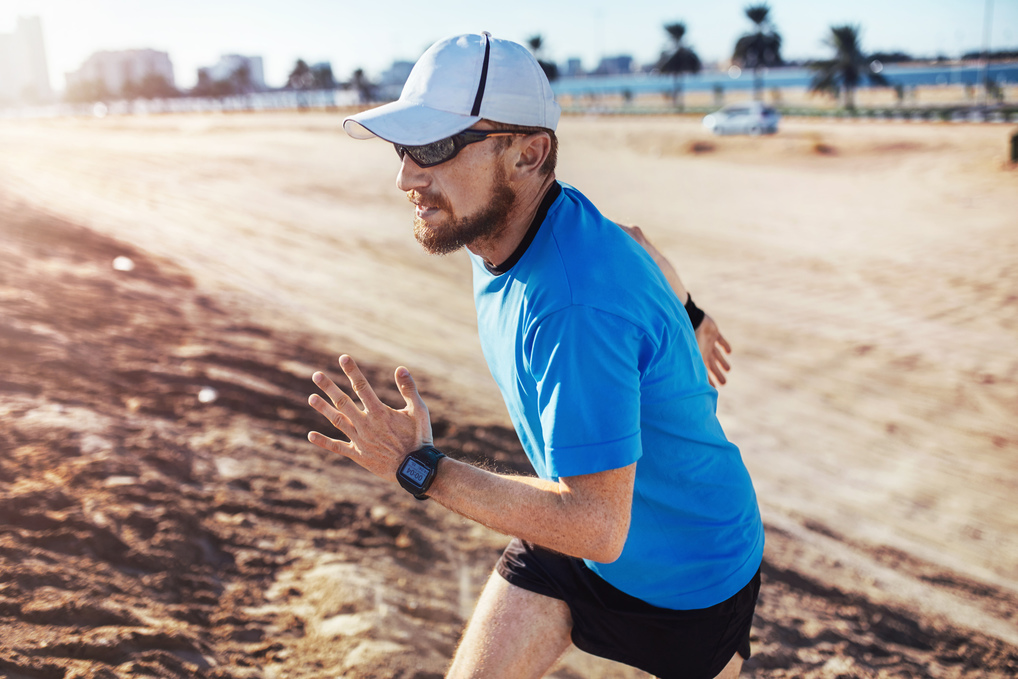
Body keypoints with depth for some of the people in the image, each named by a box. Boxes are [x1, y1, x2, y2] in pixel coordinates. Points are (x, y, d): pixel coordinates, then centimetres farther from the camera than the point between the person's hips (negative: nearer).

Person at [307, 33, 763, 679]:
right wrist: (680, 313, 26)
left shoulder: (577, 306, -38)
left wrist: (421, 468, -31)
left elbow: (595, 526, -37)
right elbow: (633, 235, 9)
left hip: (693, 572, -6)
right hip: (572, 530, 7)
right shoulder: (498, 220, -12)